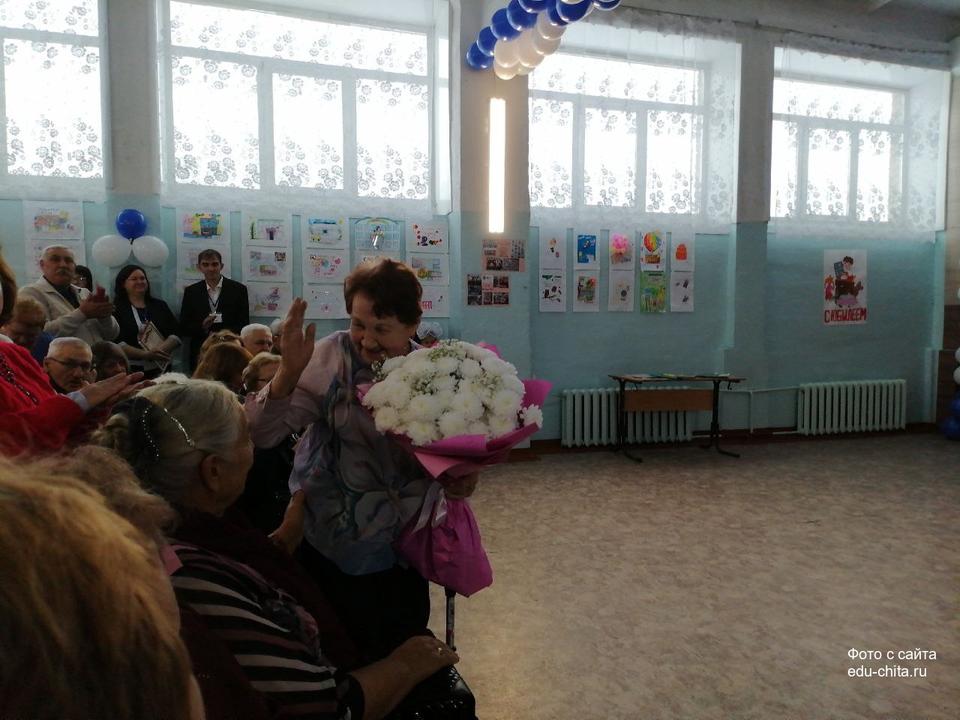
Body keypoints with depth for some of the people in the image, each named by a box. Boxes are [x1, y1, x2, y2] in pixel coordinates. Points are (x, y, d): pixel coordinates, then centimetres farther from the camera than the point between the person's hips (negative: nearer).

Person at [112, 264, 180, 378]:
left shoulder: (160, 306, 14)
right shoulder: (115, 310, 3)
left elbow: (175, 333, 8)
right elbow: (117, 342, -8)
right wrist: (144, 354, -21)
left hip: (160, 368, 3)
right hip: (131, 370, -3)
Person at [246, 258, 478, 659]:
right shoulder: (332, 358, -15)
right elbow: (261, 435, -22)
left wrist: (462, 479, -18)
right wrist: (289, 372, -37)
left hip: (402, 550, 3)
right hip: (333, 549, -2)